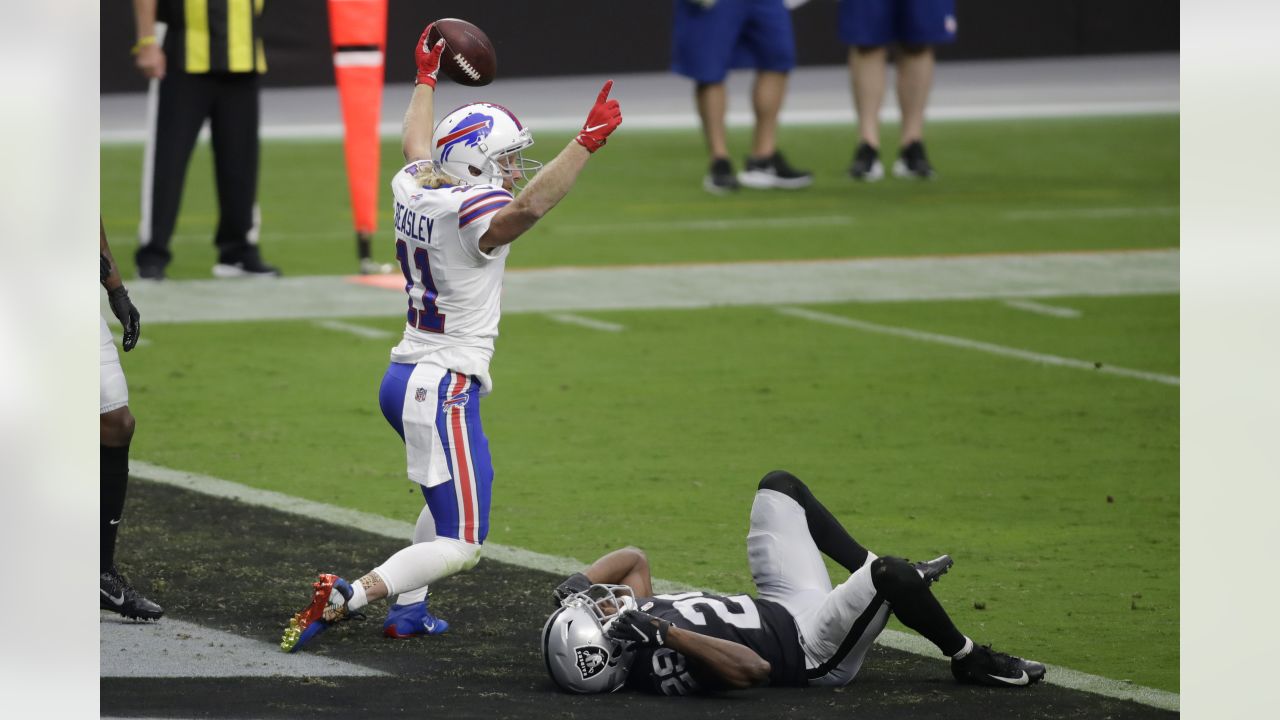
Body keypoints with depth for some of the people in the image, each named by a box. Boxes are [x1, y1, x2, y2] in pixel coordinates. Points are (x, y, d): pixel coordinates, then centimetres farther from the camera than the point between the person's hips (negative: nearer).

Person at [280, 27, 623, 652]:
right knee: (461, 547, -6)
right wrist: (587, 142, -42)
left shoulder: (414, 191, 4)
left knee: (452, 503, 32)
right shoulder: (473, 213, -19)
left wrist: (426, 77, 42)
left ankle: (406, 609, 28)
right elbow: (528, 206, -40)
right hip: (444, 390, -9)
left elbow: (417, 146, 27)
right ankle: (348, 597, -21)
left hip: (403, 381, 9)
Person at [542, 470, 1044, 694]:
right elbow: (754, 669, -41)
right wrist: (666, 633, -48)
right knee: (892, 575, -30)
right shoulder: (660, 670, -35)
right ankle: (969, 660, 0)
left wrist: (578, 584, -14)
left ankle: (873, 574, 27)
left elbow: (634, 560, 5)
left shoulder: (630, 617, -9)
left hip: (779, 607, 9)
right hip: (810, 648, -9)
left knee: (779, 487, 15)